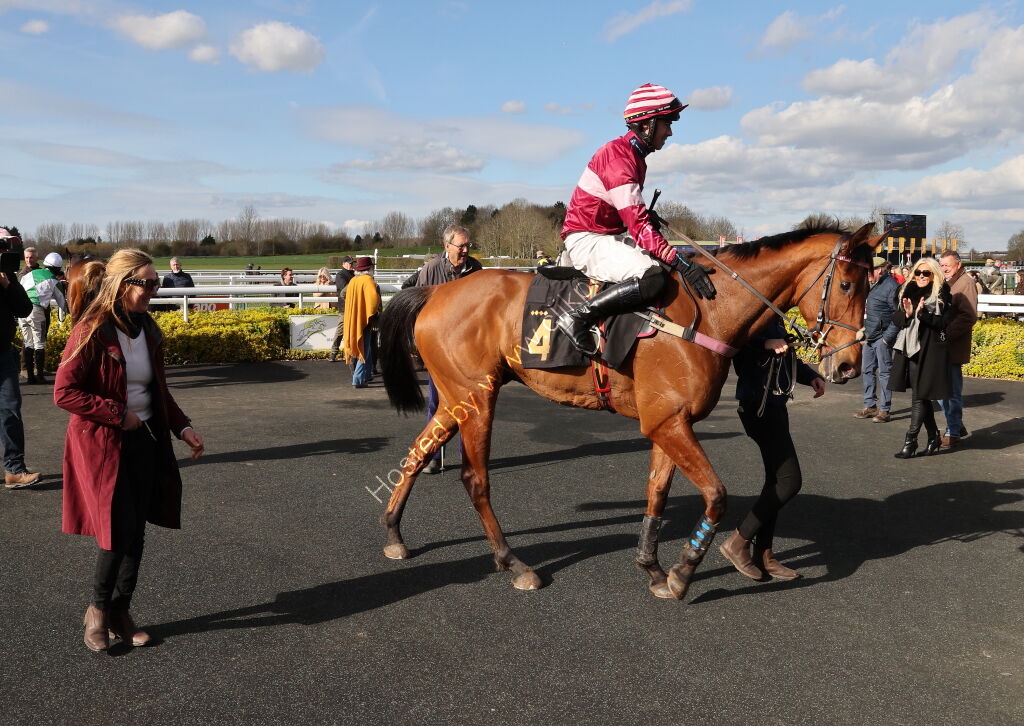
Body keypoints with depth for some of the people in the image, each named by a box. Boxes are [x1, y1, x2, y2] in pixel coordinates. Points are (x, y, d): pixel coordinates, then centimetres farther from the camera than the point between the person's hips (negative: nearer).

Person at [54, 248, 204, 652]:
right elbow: (64, 393, -16)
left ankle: (121, 612, 26)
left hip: (144, 442, 6)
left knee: (136, 534, 9)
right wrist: (118, 414, -18)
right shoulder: (91, 333, -15)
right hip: (102, 447, -6)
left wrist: (182, 427, 5)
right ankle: (98, 609, 20)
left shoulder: (148, 330, 6)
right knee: (119, 535, -5)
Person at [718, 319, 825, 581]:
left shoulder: (778, 319, 14)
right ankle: (738, 542, 2)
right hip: (759, 405, -10)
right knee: (790, 480, -10)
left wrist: (812, 377, 4)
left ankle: (763, 555, 21)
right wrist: (767, 343, -32)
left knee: (776, 479, 13)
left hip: (775, 405, 10)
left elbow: (789, 359, 19)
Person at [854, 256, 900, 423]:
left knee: (884, 373, -2)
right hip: (868, 337, 9)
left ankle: (884, 410, 4)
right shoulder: (873, 286, 15)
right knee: (867, 371, 13)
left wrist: (888, 337, -18)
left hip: (882, 338, -9)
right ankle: (870, 406, 22)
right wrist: (863, 332, 13)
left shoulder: (891, 286, -12)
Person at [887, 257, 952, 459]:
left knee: (919, 396, -5)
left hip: (930, 351, -6)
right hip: (910, 349, 6)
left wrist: (923, 313, -24)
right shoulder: (908, 292, 11)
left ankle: (911, 440, -1)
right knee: (921, 396, 13)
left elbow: (944, 322, -12)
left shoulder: (941, 294, -4)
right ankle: (933, 437, 26)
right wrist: (906, 313, -12)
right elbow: (896, 319, 8)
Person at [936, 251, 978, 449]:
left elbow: (969, 316, -17)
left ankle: (953, 432, 10)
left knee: (952, 392, 0)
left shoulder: (965, 283, -8)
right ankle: (957, 426, 27)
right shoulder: (942, 283, 18)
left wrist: (946, 334, -22)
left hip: (953, 347, -8)